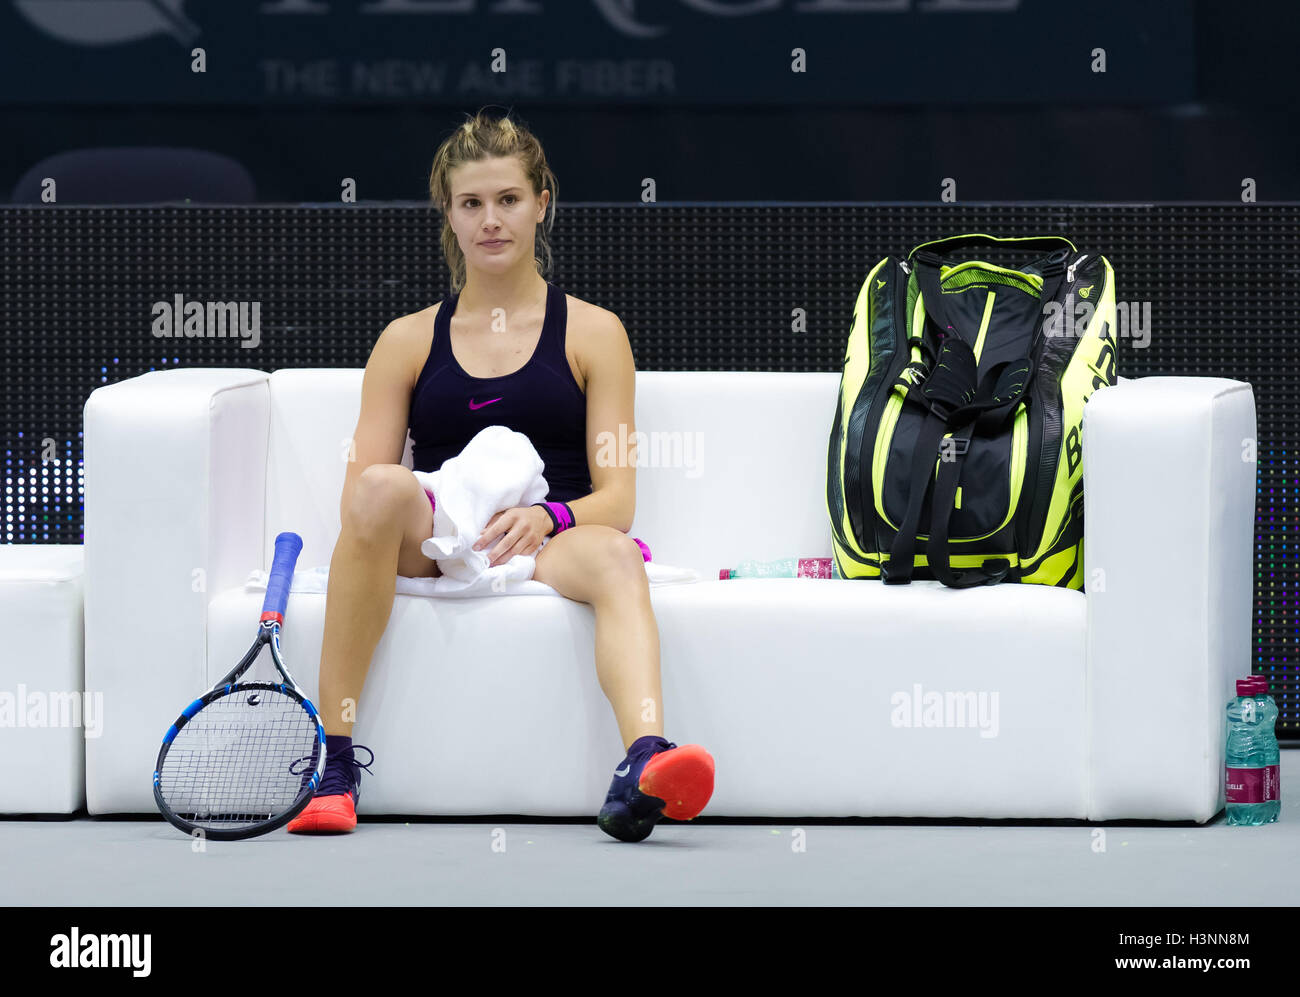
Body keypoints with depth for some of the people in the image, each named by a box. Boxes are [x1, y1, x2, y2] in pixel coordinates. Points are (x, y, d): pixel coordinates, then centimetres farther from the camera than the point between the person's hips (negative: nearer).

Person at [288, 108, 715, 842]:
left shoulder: (593, 334, 15)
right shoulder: (409, 342, 19)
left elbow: (616, 501, 5)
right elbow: (361, 488, 10)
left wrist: (546, 518, -18)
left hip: (554, 546, -1)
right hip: (428, 547, 1)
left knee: (616, 558, -37)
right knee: (384, 487, -35)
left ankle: (642, 764, -67)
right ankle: (336, 762, -35)